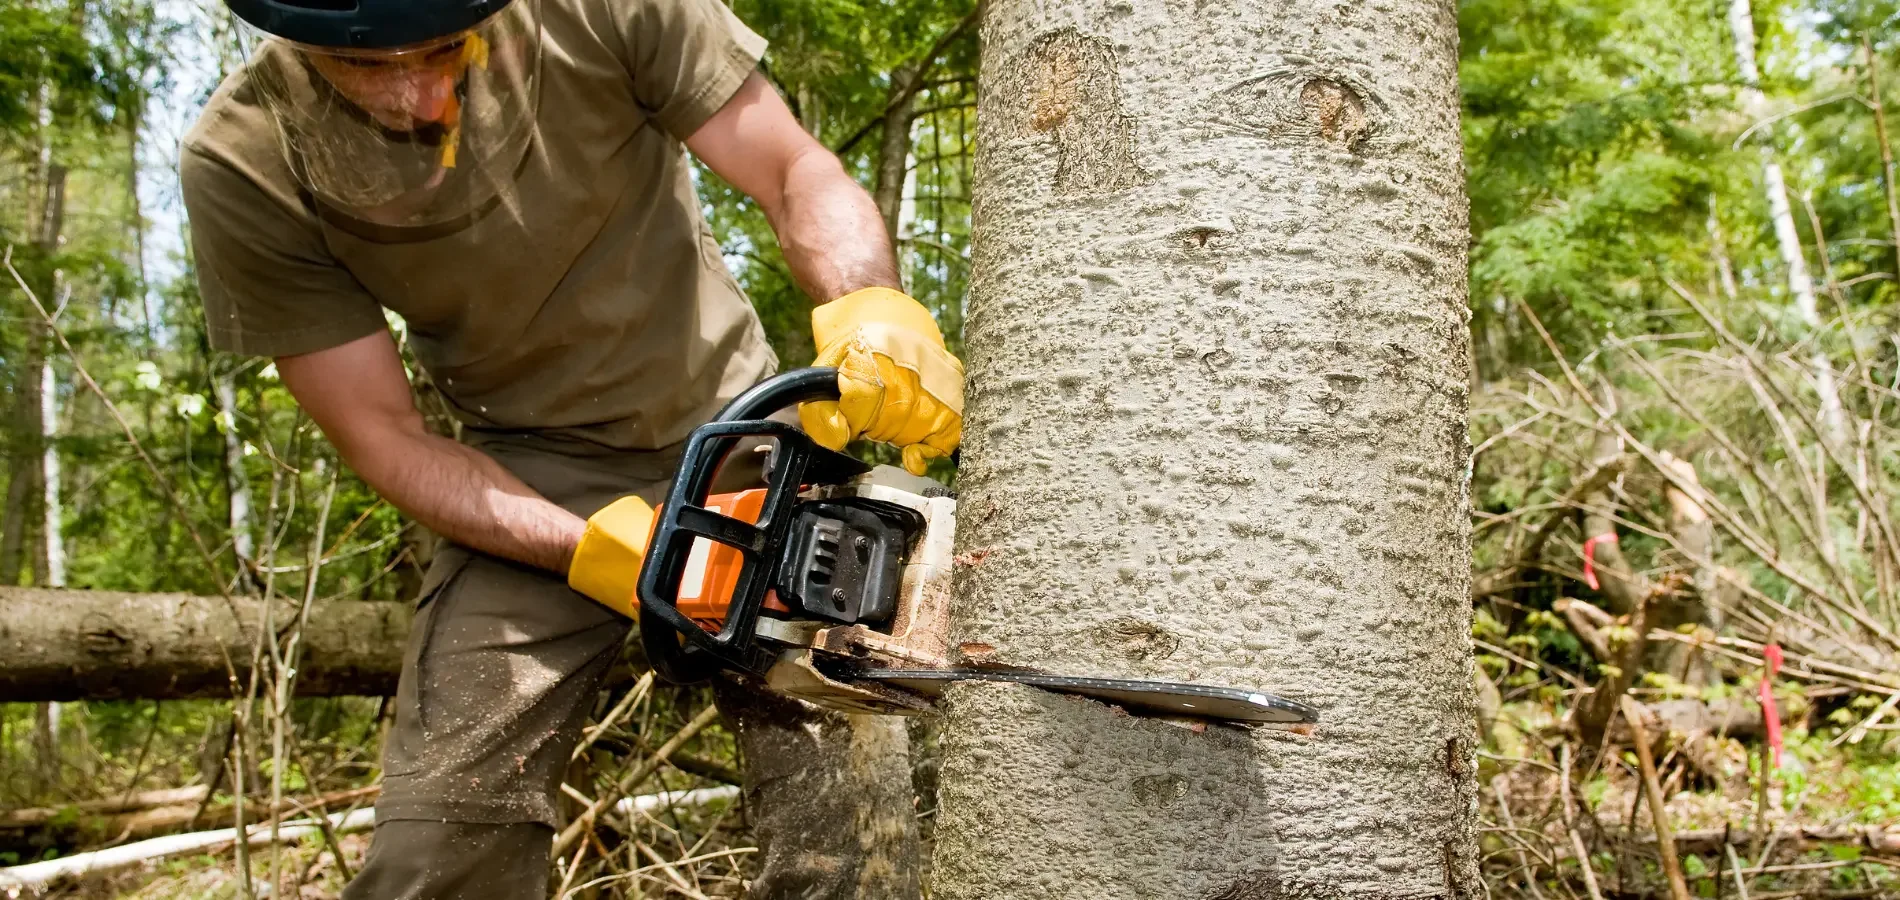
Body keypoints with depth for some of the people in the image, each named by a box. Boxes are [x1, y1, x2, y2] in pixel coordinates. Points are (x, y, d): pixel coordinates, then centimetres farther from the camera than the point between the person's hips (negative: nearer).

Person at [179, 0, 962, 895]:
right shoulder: (244, 168, -16)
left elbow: (798, 175, -13)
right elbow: (386, 440, -11)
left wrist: (871, 312, -35)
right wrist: (598, 551, -23)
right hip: (532, 486, 0)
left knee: (852, 816, -10)